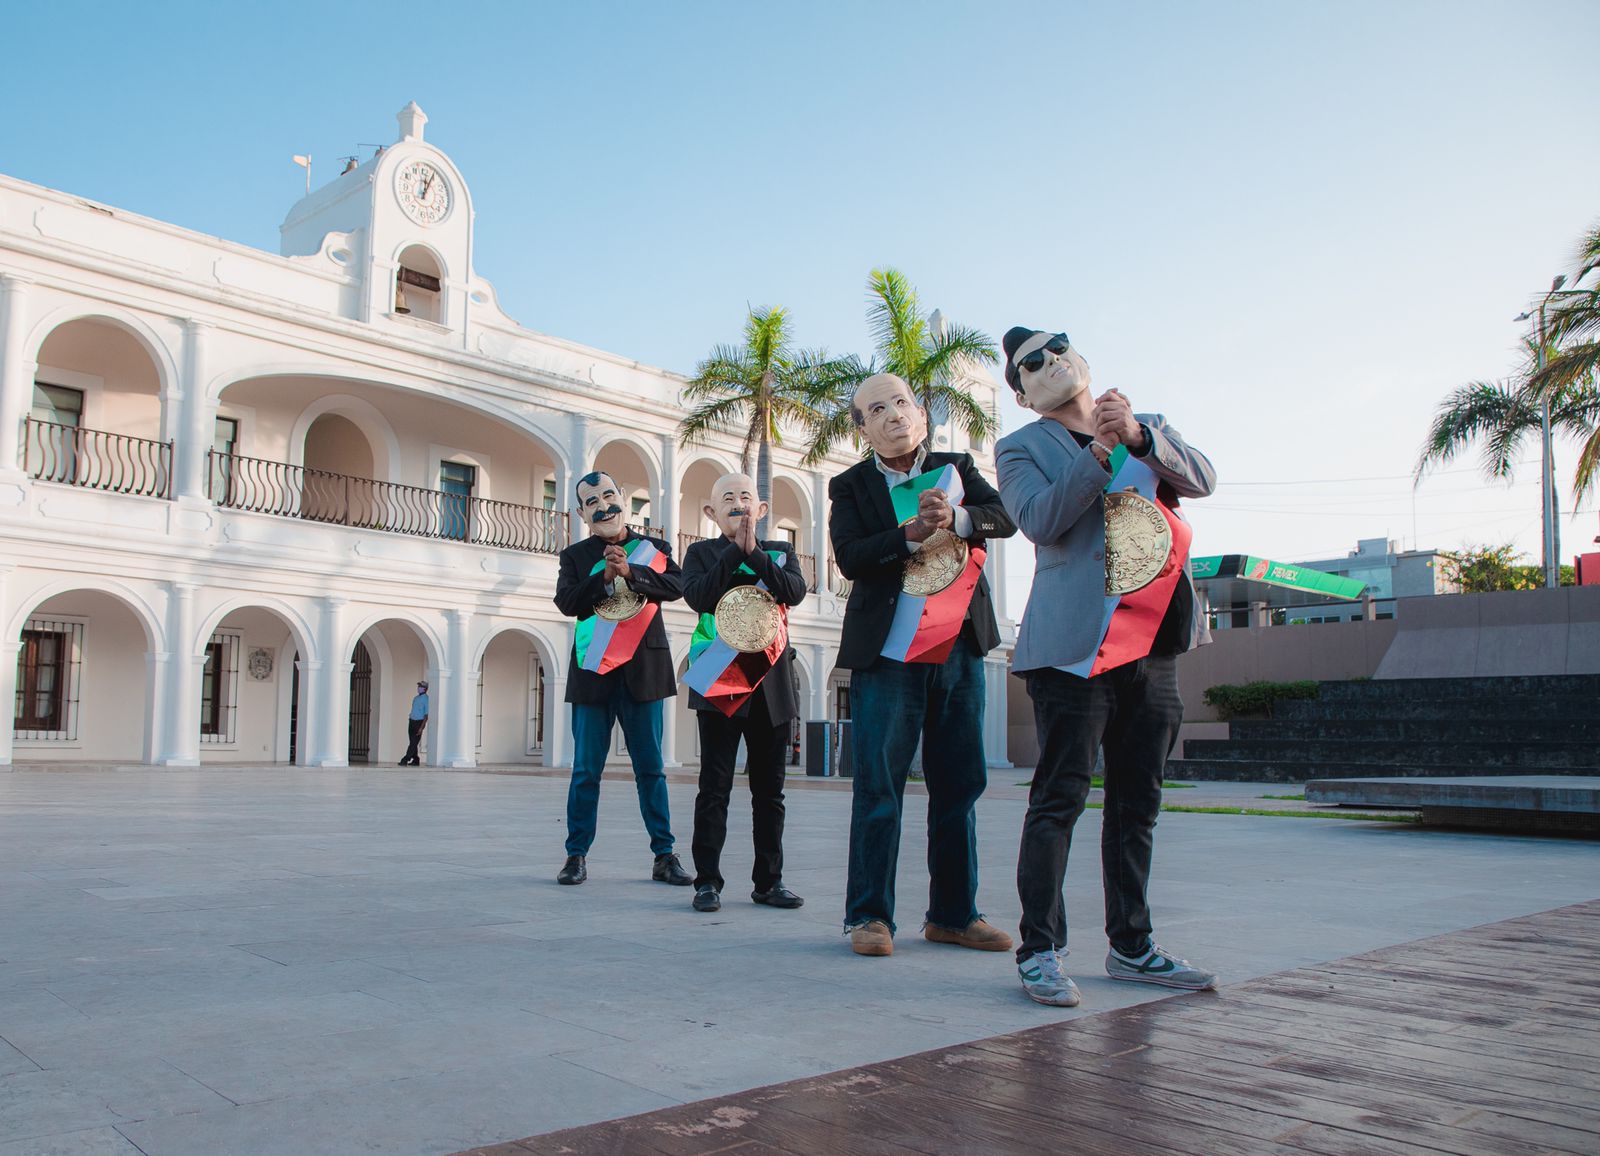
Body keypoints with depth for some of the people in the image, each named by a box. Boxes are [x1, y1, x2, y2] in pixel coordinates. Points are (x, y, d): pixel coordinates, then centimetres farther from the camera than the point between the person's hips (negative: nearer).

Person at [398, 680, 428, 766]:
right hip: (411, 722, 8)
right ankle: (415, 760, 15)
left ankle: (405, 760, -14)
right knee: (412, 742, 8)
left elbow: (426, 714, -13)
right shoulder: (416, 698, 16)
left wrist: (422, 727, -18)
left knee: (413, 743, -10)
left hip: (419, 722, -8)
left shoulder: (426, 699, -9)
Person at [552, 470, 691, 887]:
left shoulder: (653, 549, 11)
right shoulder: (575, 556, 10)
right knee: (586, 770, 2)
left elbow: (676, 586, -6)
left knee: (650, 768, 3)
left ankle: (664, 856, 9)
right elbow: (567, 602, -4)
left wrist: (630, 573, -18)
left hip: (643, 670, 0)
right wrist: (605, 576, -17)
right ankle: (577, 855, 11)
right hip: (594, 670, 0)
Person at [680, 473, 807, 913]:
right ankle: (707, 880, 3)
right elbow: (697, 596, -11)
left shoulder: (781, 552, 14)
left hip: (772, 682, 3)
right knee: (715, 786, -3)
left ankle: (769, 880, 15)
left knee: (769, 788, 7)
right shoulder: (701, 553, 9)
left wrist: (754, 552, -12)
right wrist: (736, 549, -11)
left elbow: (795, 591, -6)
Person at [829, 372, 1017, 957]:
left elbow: (1005, 517, -4)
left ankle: (953, 913, 19)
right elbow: (850, 557, -11)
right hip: (887, 654, -3)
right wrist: (911, 534, -24)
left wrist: (954, 518, -22)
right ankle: (870, 915, 7)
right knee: (878, 787, -3)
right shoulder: (850, 486, 5)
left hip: (959, 650, 3)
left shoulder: (957, 467, 11)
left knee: (960, 783, 8)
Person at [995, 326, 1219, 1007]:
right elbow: (1040, 519, -10)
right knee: (1059, 798, -8)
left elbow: (1202, 480, 2)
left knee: (1137, 803, 11)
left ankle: (1130, 945, 21)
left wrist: (1137, 436, -12)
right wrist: (1099, 450, -16)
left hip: (1153, 641, 5)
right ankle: (1040, 951, -2)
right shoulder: (1022, 447, 8)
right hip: (1076, 643, -5)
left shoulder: (1147, 428, 20)